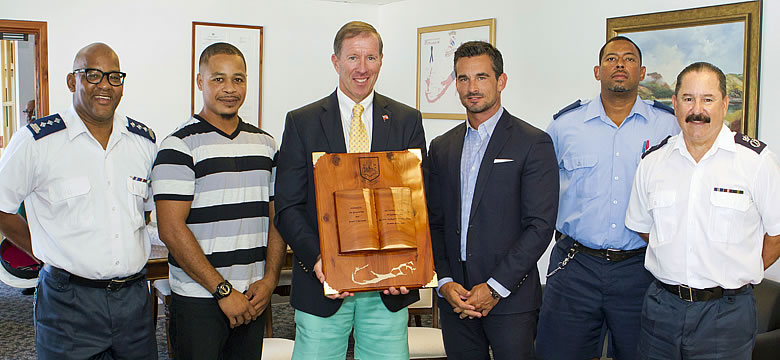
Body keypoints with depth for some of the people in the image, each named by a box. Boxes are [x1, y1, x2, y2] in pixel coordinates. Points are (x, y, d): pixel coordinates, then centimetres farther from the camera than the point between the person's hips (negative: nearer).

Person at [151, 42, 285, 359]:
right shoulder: (180, 146, -7)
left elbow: (277, 217, 11)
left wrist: (269, 280, -2)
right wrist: (223, 291, -14)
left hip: (254, 299, 5)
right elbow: (171, 229, -13)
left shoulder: (265, 144, 10)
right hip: (198, 300, -4)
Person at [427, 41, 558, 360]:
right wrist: (445, 282, -3)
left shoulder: (534, 144, -4)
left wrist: (494, 288, -13)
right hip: (455, 299, 4)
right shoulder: (442, 147, 11)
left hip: (511, 300, -4)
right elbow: (434, 222, 10)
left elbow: (540, 225, -10)